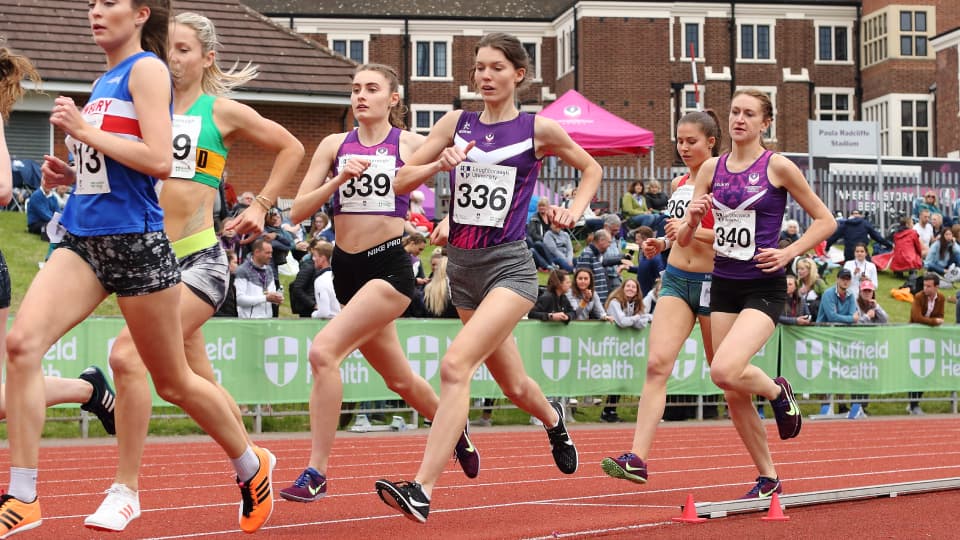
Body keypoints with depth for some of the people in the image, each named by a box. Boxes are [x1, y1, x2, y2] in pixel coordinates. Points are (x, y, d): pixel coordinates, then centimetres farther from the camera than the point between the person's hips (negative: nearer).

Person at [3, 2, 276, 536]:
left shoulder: (147, 69, -7)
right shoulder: (104, 81, 17)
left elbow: (159, 160, -18)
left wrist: (84, 130, -15)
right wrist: (71, 173, 8)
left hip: (135, 242, -7)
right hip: (84, 239, 7)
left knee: (173, 381, 6)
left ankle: (253, 466, 30)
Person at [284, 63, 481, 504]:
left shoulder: (411, 144, -3)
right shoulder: (334, 145, 6)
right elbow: (298, 211, 0)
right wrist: (339, 179, -14)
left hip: (389, 266, -5)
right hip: (346, 268, 5)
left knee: (324, 351, -24)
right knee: (398, 378, 20)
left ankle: (316, 472, -16)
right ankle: (455, 430, 48)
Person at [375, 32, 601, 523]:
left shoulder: (538, 129, -1)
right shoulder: (456, 124, 7)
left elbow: (591, 169, 16)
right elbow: (402, 181, 6)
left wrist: (575, 211, 0)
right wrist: (438, 163, -12)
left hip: (509, 266, -5)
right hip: (462, 265, 5)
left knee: (456, 363, -25)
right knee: (512, 385, 19)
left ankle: (422, 490, -27)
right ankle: (553, 419, 54)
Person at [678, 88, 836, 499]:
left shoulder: (778, 167, -5)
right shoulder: (712, 169, 7)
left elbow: (825, 220, 1)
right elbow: (683, 239, 8)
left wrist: (789, 252, -12)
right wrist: (692, 220, -14)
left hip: (763, 288, -5)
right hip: (723, 286, 5)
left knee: (724, 371, -26)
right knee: (733, 395, 5)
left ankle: (777, 391, 7)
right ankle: (768, 479, 21)